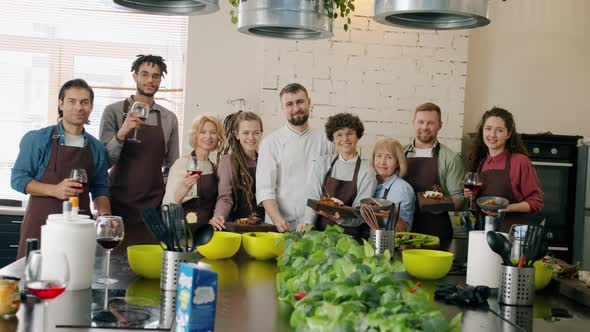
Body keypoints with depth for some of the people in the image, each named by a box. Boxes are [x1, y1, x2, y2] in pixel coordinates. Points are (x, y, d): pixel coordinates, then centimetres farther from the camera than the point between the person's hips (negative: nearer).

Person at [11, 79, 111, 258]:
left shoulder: (97, 148, 10)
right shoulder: (38, 139, -1)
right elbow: (18, 178, -3)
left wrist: (105, 216, -5)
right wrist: (55, 190, -16)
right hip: (40, 223, -3)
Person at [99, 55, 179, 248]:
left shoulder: (169, 118, 8)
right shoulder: (114, 112, 1)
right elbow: (104, 161, -4)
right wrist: (122, 133, -20)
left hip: (154, 204, 2)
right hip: (120, 203, -2)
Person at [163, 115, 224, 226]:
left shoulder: (214, 165, 10)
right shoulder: (183, 162, -6)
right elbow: (168, 203, -14)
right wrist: (185, 188, -29)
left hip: (210, 224, 4)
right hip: (188, 224, -3)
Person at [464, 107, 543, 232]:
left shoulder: (520, 161, -7)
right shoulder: (479, 162, 10)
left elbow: (535, 203, -6)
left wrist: (507, 208, -18)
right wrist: (471, 196, 2)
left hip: (510, 230, -4)